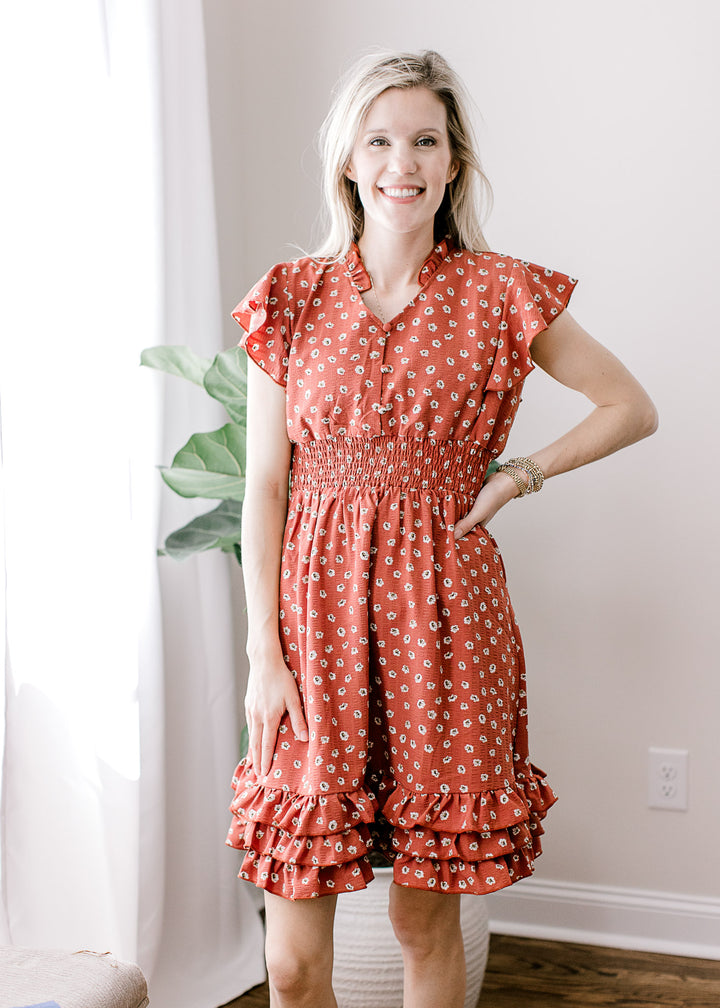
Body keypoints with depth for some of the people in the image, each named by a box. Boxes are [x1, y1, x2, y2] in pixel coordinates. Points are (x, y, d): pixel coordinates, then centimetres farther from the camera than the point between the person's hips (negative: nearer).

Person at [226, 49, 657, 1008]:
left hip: (445, 613, 0)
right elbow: (264, 487, 2)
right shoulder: (293, 299, 3)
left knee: (428, 921, 10)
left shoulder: (501, 294, 1)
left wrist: (517, 477, -1)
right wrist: (264, 653, -4)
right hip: (317, 609, 1)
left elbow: (633, 409, 11)